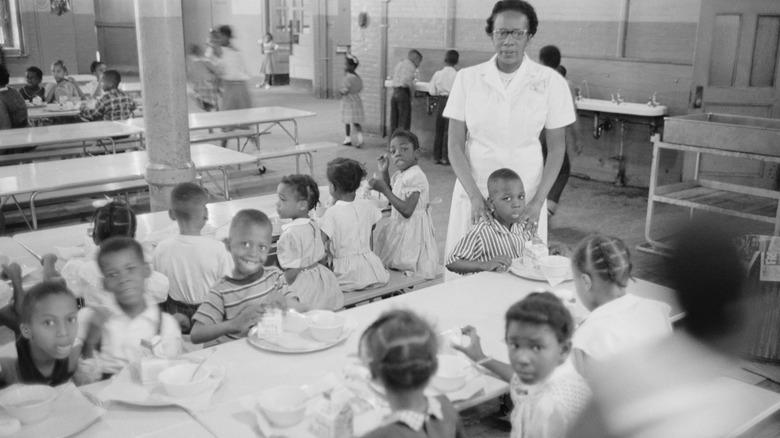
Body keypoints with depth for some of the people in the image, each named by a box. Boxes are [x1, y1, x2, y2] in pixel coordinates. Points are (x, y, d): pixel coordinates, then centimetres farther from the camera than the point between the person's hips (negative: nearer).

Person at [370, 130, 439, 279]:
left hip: (411, 231, -10)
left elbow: (407, 210, -27)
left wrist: (384, 189, -24)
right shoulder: (399, 175, 8)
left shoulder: (415, 176, -22)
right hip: (400, 226, 10)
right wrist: (384, 172, 10)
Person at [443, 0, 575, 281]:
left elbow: (556, 148, 1)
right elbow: (455, 144, -1)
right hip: (473, 193, 1)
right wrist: (475, 195, -11)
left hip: (526, 197, -1)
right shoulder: (467, 78, -3)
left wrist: (537, 202, -7)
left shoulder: (550, 82, -5)